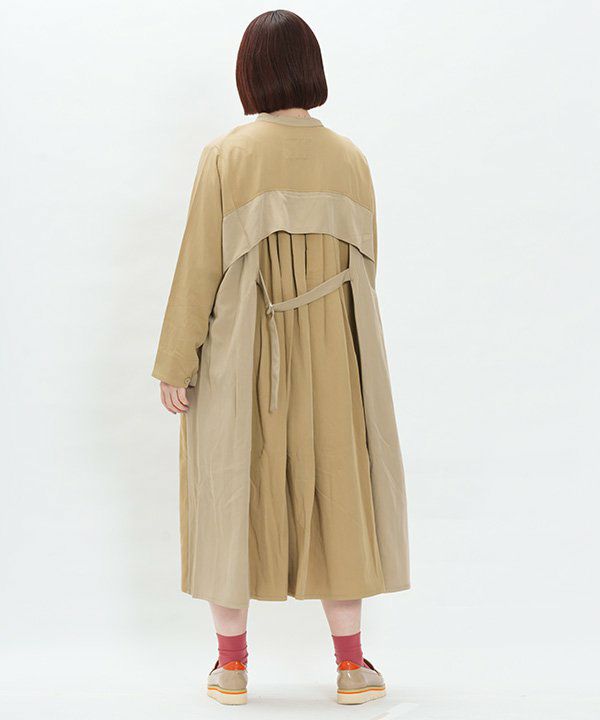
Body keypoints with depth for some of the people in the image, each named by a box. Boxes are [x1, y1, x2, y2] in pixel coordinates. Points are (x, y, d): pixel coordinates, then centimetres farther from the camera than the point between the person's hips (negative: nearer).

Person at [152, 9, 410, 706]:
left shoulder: (226, 156, -8)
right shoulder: (350, 160, 1)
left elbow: (199, 265, -9)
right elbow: (363, 265, 5)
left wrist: (176, 364, -3)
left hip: (240, 360, -2)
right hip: (328, 357, 2)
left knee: (232, 494, 9)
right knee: (334, 492, 11)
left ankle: (232, 668, 15)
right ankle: (351, 666, 14)